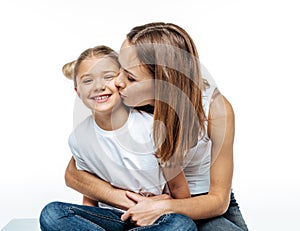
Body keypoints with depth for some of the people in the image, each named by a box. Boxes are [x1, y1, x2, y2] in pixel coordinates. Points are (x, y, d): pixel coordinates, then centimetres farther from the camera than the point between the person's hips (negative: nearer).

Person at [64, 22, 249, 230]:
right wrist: (131, 203, -26)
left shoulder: (215, 107, -22)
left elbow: (218, 199, -14)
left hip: (204, 206, -1)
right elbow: (73, 174, -13)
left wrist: (163, 207, -31)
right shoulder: (123, 105, -18)